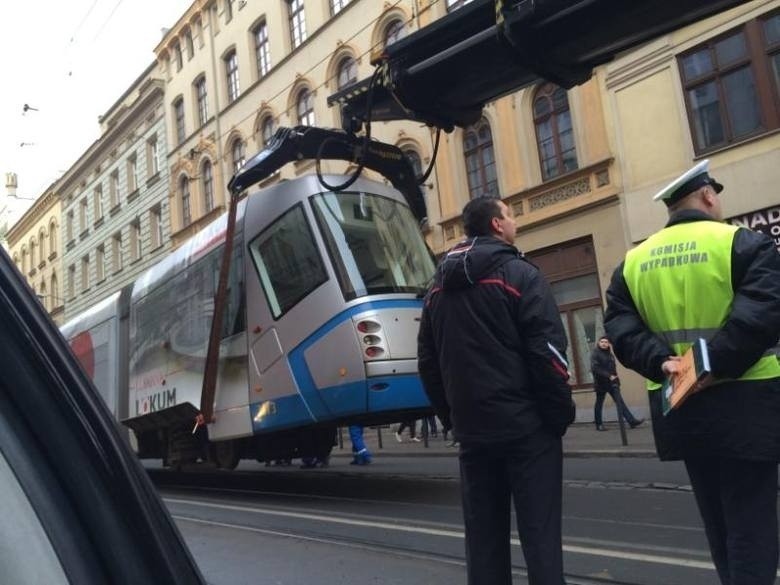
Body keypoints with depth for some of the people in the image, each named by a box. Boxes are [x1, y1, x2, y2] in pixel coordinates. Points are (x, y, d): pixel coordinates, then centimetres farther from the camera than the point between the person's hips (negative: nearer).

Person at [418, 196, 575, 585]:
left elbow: (428, 362, 13)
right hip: (526, 426, -6)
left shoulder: (438, 288, 12)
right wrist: (561, 413, -4)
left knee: (483, 537, 13)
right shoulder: (518, 274, -7)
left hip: (471, 430, 6)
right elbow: (547, 351, -14)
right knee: (539, 536, 0)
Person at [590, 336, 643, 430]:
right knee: (599, 404, 6)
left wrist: (615, 377, 4)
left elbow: (613, 368, 18)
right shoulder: (595, 354, -9)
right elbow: (595, 368, -20)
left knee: (620, 401, 0)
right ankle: (599, 425, 15)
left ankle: (631, 421, -5)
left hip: (612, 382, 6)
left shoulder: (609, 353, 12)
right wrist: (609, 376, -23)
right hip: (601, 383, -5)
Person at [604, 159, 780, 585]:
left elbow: (620, 327, 0)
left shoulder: (634, 261, 9)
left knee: (717, 518, 18)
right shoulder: (743, 242, -6)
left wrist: (660, 363, -10)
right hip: (742, 402, -5)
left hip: (678, 407, 5)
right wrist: (718, 365, -21)